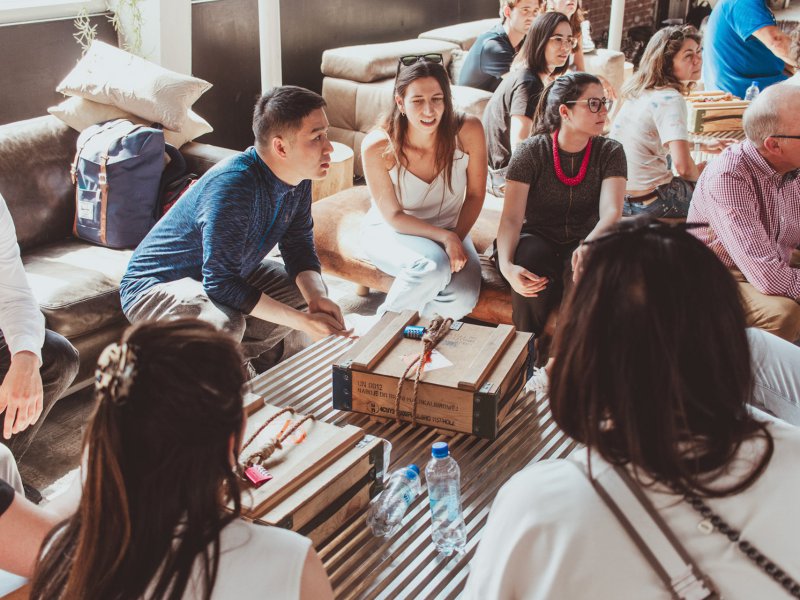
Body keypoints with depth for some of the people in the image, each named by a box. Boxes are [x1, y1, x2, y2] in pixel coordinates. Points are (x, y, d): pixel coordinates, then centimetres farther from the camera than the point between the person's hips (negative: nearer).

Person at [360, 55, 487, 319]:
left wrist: (457, 239, -16)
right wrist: (446, 238, -27)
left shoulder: (468, 131, -20)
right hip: (390, 231, -2)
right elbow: (394, 216, -16)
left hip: (449, 230, 3)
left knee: (462, 300, -25)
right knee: (432, 267, -35)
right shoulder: (377, 147, -25)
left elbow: (475, 194, -5)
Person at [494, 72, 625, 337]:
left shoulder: (610, 152, -4)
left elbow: (611, 211, -20)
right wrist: (506, 265, -40)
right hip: (537, 239, -1)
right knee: (532, 253, -36)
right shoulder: (531, 151, -10)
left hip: (581, 243, 1)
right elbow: (511, 218, -19)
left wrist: (590, 243, -44)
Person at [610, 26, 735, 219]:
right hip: (649, 203, -8)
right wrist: (698, 172, -6)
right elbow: (683, 165, -28)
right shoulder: (671, 100, -19)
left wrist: (703, 146, 26)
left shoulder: (643, 91, 8)